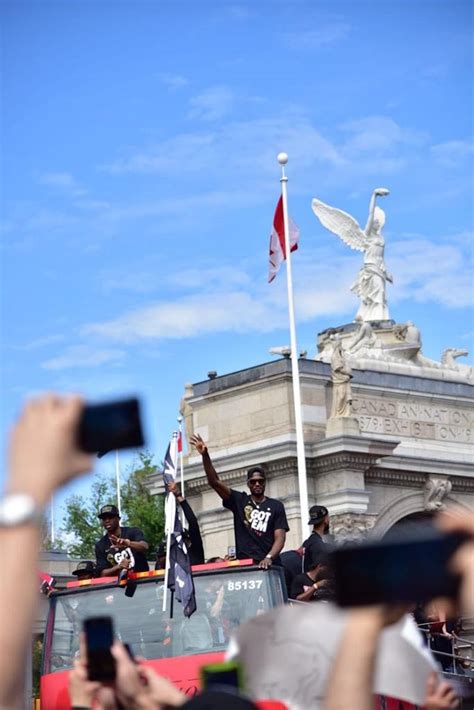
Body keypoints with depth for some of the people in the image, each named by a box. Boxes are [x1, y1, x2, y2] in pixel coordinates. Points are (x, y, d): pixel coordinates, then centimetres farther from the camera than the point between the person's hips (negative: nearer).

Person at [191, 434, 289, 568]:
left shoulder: (276, 506, 10)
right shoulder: (239, 501, 12)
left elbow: (280, 538, 1)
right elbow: (214, 482, 2)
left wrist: (269, 558, -18)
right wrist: (205, 455, -12)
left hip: (269, 565, 0)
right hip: (244, 565, 0)